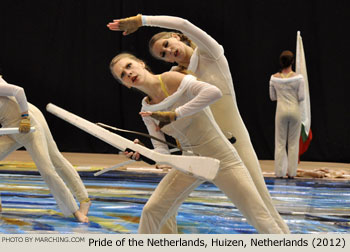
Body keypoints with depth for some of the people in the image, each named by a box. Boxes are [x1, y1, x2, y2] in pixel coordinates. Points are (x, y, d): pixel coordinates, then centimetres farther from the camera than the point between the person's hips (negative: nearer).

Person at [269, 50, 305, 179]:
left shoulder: (274, 78, -3)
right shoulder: (298, 78, -9)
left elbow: (272, 97, 4)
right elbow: (301, 97, -8)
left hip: (281, 110, 1)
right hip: (294, 110, -1)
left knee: (280, 143, 8)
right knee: (293, 143, 7)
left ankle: (279, 172, 6)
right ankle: (291, 172, 7)